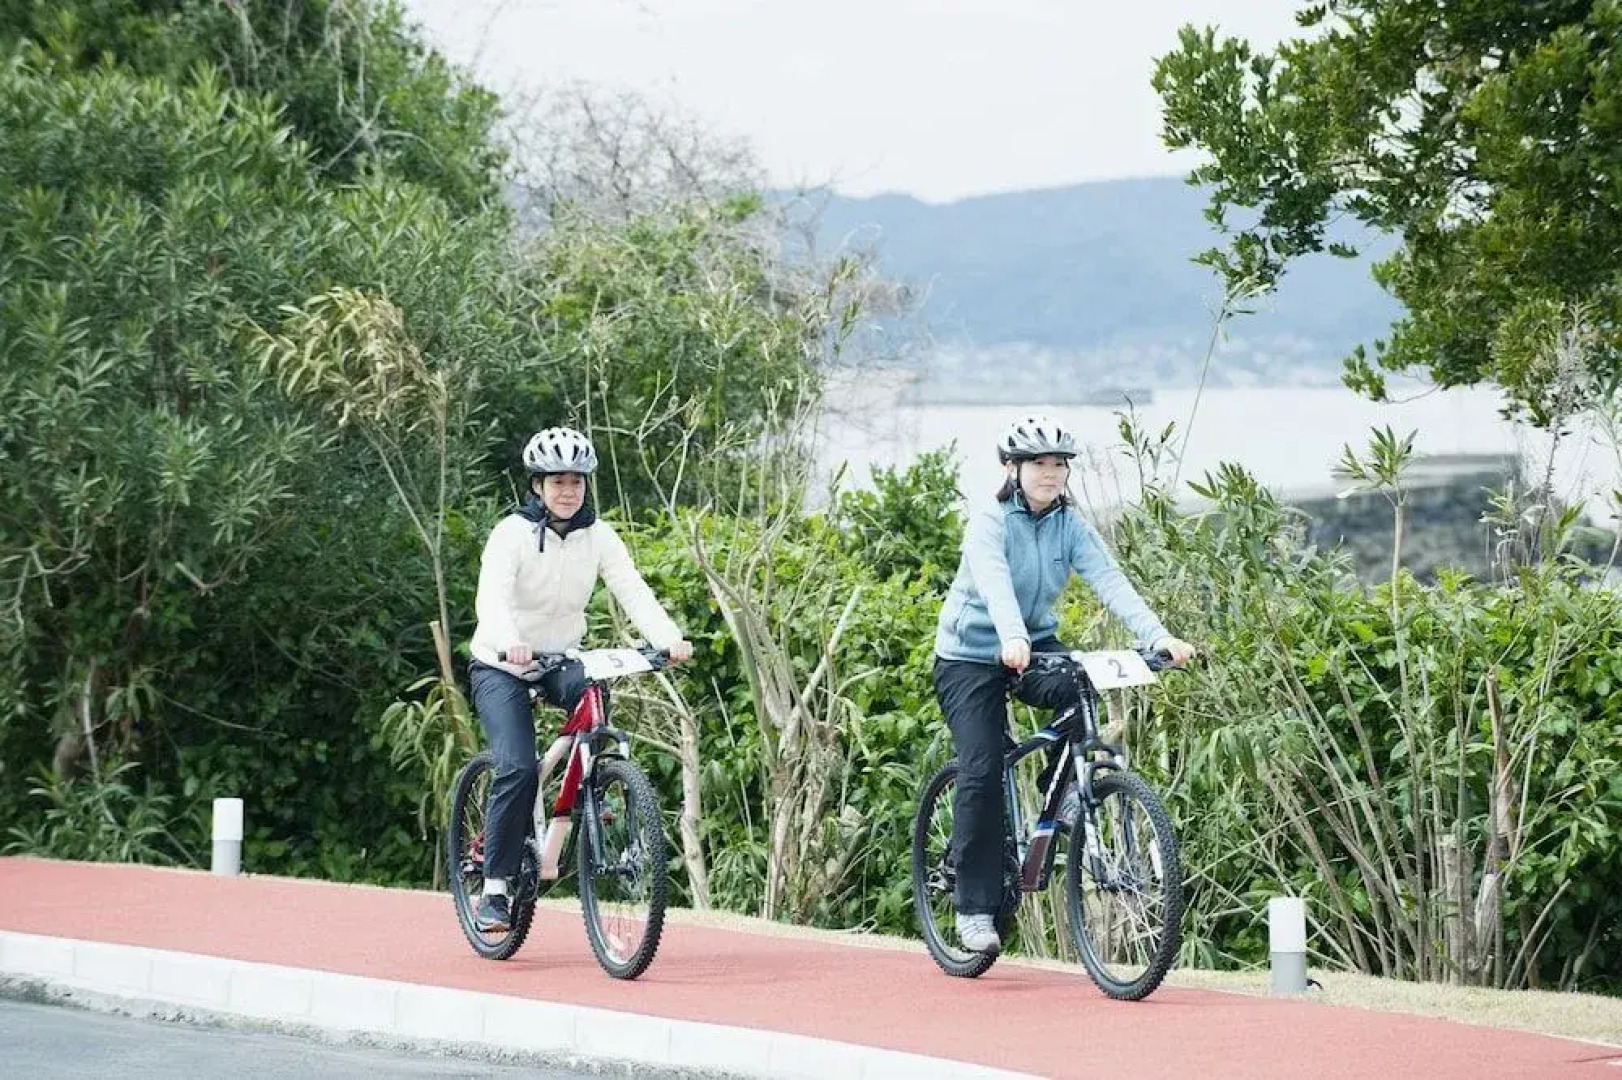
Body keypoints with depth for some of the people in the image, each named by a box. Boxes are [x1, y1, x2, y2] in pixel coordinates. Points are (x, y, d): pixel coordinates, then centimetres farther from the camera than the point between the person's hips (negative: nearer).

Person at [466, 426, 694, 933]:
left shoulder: (598, 536, -4)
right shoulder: (512, 533, -16)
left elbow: (633, 590, -16)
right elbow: (492, 597, -31)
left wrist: (669, 638, -35)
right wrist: (509, 642, -52)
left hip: (562, 659, 3)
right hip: (502, 666, -3)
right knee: (518, 768, -21)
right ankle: (494, 890, -12)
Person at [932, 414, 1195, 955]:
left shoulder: (1071, 526, -3)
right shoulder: (989, 522, -16)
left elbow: (1111, 581, -16)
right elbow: (994, 583, -34)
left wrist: (1158, 635, -32)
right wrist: (1012, 638, -53)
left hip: (1035, 645, 4)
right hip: (970, 655, -4)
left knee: (1084, 691, -29)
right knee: (982, 773, -16)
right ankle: (974, 907, -8)